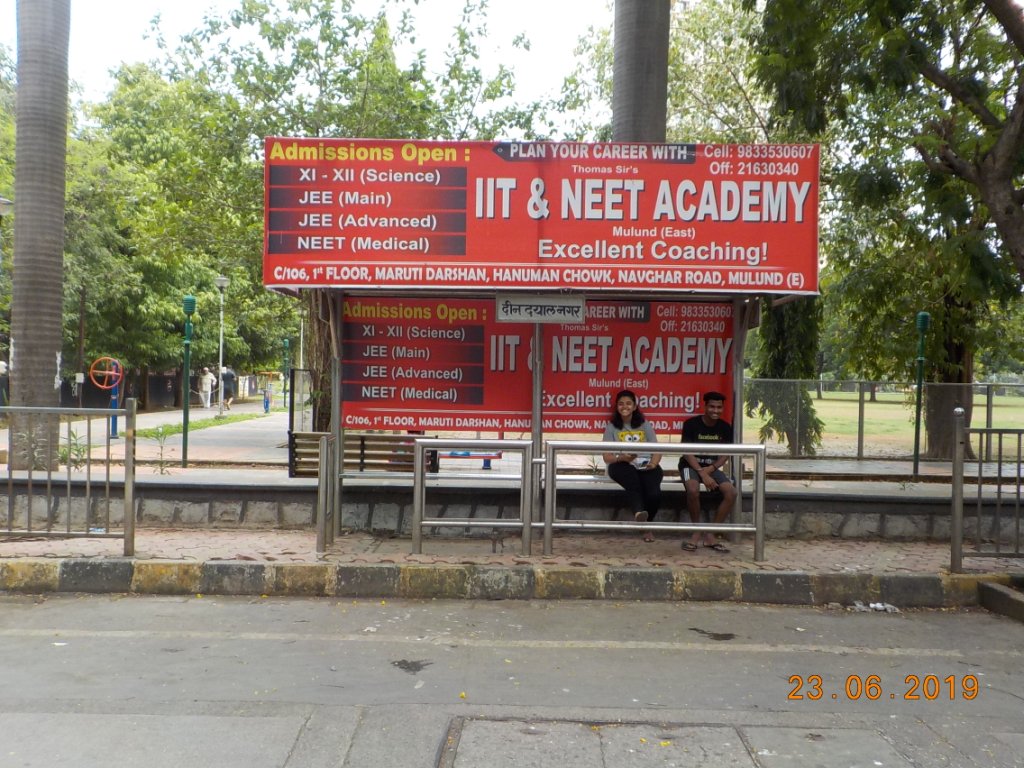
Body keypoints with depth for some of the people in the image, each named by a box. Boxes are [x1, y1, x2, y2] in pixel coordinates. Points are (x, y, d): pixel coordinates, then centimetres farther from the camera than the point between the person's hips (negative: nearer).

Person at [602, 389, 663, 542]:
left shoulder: (645, 424, 16)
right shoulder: (612, 427, 11)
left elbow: (657, 450, 10)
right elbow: (607, 457, 4)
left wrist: (653, 463, -13)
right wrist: (622, 457, -18)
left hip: (646, 466, 2)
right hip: (622, 466, -1)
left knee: (654, 493, -29)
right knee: (634, 482, -39)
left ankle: (647, 525, -4)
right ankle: (639, 513, -63)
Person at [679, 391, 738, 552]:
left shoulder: (725, 427, 1)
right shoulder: (691, 424, -12)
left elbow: (726, 454, 3)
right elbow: (687, 452, -15)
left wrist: (711, 469, -15)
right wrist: (702, 473, -25)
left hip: (711, 467, 4)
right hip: (690, 465, -4)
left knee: (731, 492, -22)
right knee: (693, 490, -36)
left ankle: (710, 534, -11)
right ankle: (697, 531, -13)